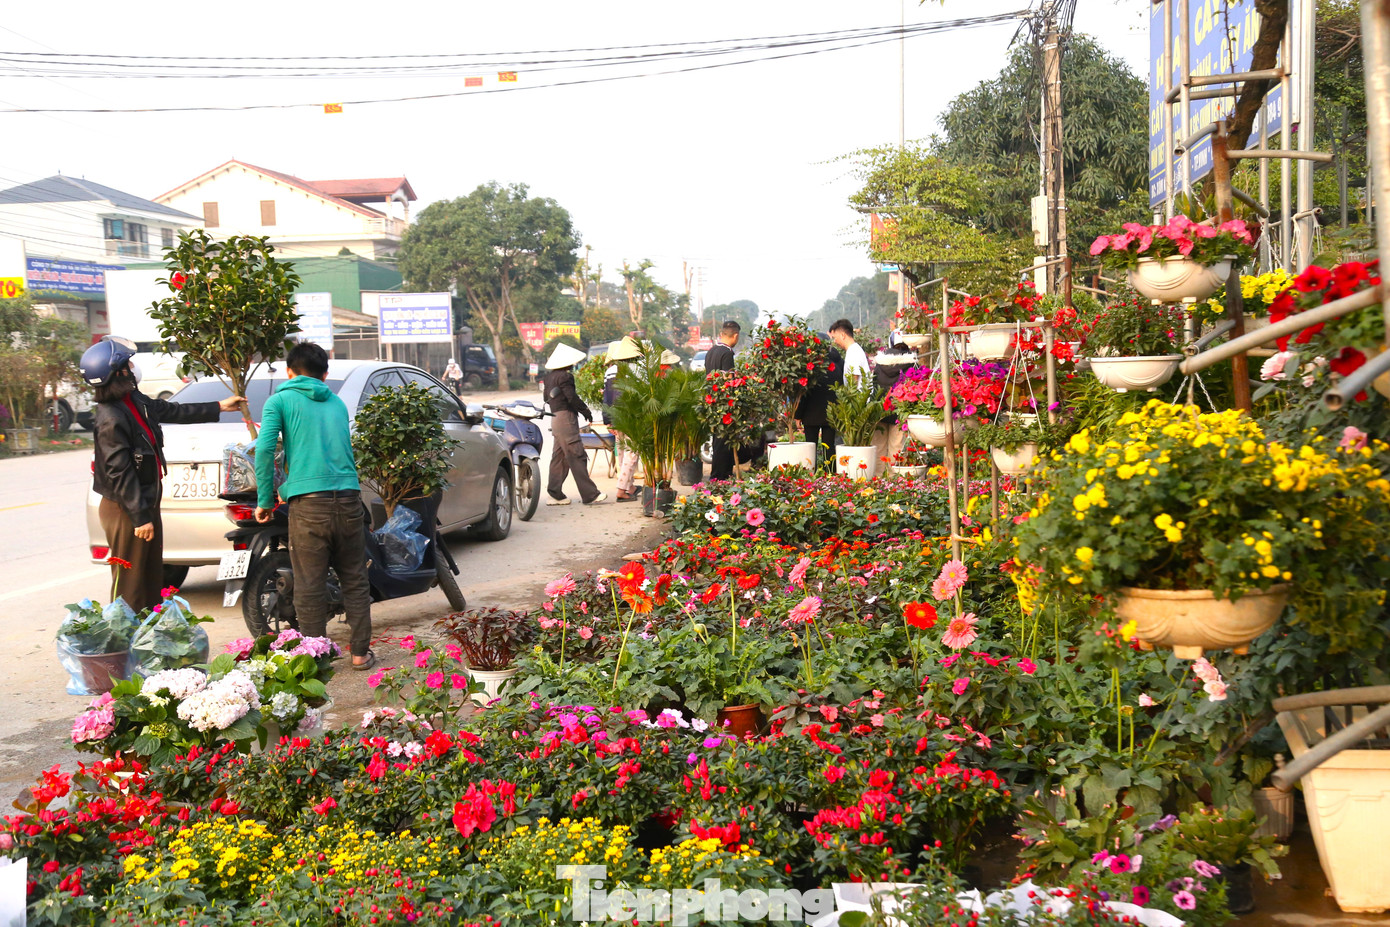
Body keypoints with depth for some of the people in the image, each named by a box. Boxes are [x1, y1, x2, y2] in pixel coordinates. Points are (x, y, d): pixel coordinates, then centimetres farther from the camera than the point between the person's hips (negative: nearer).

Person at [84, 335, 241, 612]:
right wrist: (140, 517, -22)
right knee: (130, 580, -3)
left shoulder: (135, 400, 6)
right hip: (125, 509, -10)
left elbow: (173, 411, 21)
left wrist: (219, 407, 28)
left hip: (147, 503, 10)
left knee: (153, 576, 19)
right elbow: (120, 473, -23)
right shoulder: (110, 419, -23)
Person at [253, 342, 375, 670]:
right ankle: (360, 652, 19)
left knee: (310, 587, 4)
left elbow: (264, 449, -7)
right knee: (355, 581, 14)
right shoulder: (337, 403, 21)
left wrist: (265, 500, 2)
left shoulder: (280, 400, 6)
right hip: (349, 498, 4)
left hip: (308, 503, -4)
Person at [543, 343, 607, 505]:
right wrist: (586, 411, -4)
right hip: (566, 417, -10)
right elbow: (572, 397, -18)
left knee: (559, 456, 13)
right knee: (577, 457, -8)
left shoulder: (550, 375, 14)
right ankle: (589, 495, -7)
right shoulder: (564, 376, -14)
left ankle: (554, 494, 14)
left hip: (556, 418, 10)